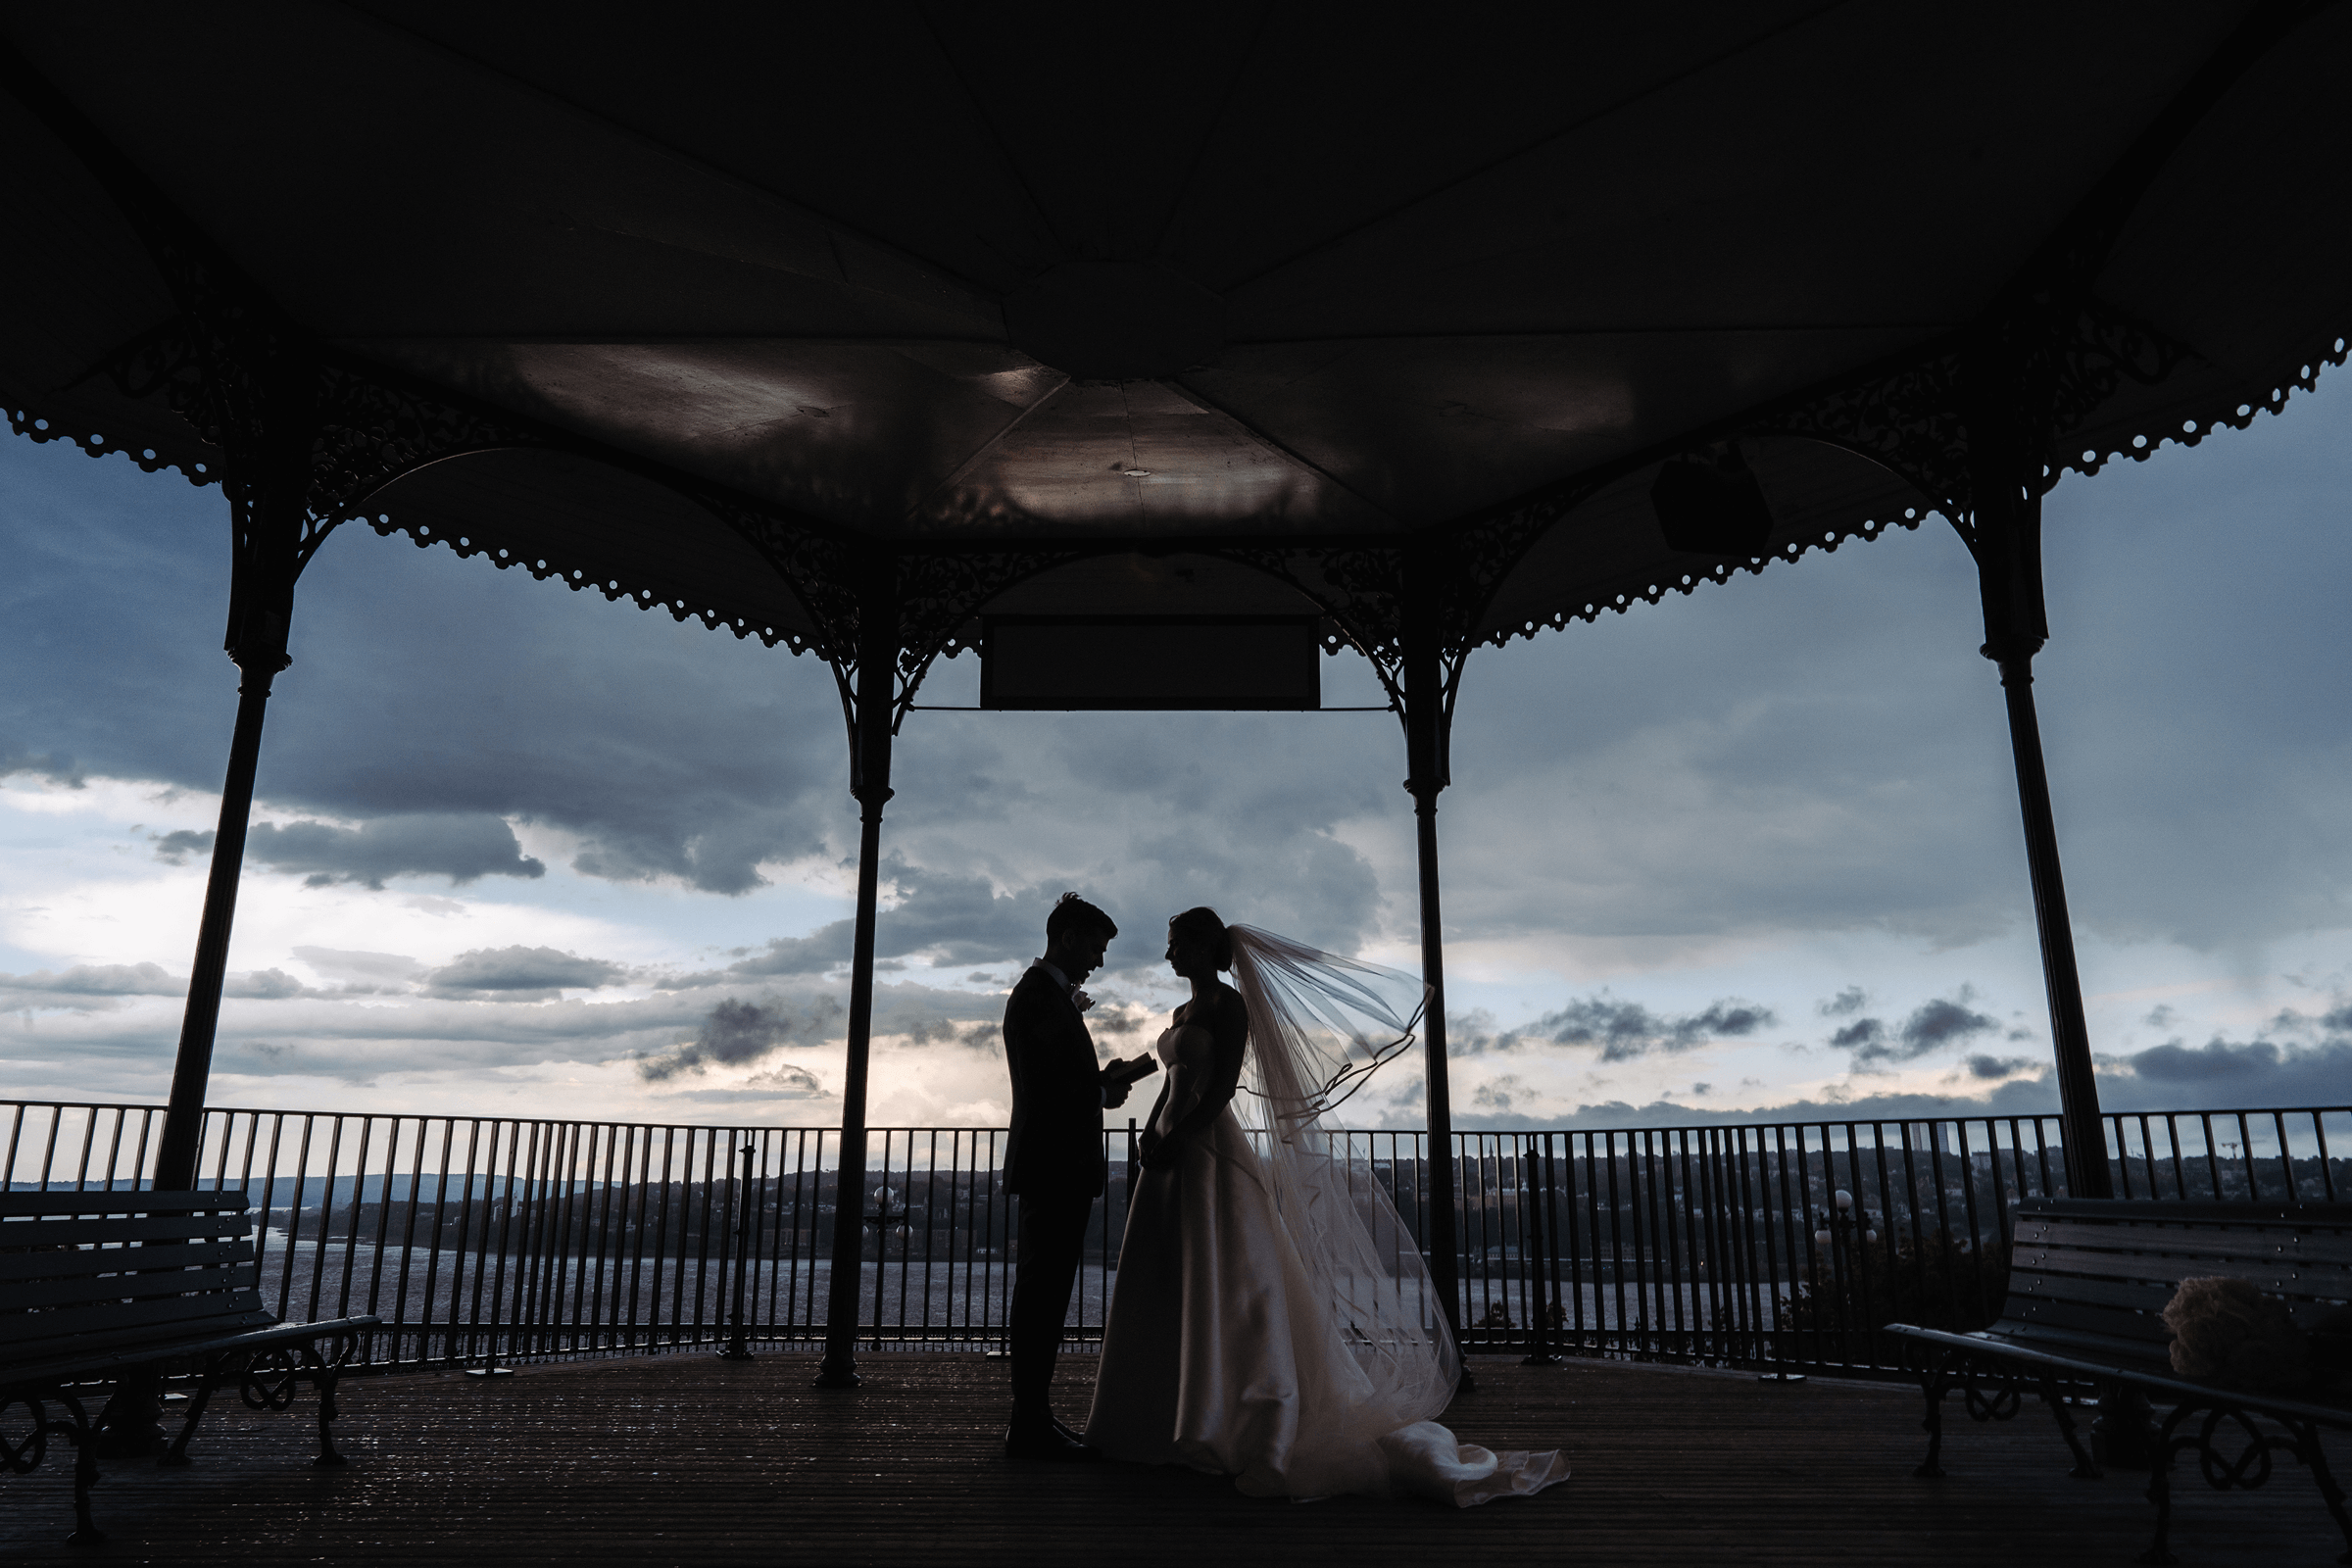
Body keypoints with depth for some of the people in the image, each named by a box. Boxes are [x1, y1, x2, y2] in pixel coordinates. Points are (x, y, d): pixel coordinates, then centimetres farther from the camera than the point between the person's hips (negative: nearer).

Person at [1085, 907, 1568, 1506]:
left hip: (1210, 1153, -9)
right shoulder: (1182, 1013, 18)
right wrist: (1143, 1150, 11)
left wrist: (1176, 1137, -21)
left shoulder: (1228, 1004, -8)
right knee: (1165, 1294, 10)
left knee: (1221, 1290, -8)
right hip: (1170, 1157, 9)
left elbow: (1223, 1086, -16)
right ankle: (1164, 1422, 18)